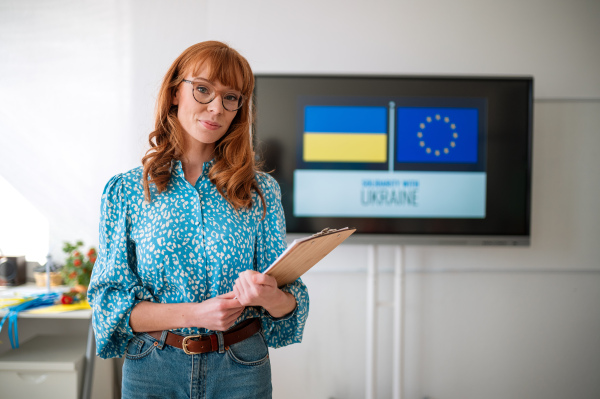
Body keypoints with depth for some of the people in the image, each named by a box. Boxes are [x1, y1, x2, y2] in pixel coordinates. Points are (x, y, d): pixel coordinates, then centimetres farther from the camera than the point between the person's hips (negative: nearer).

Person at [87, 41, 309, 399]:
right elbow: (109, 302, -5)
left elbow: (290, 302, -1)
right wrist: (193, 314, -20)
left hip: (241, 369, 1)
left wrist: (270, 296, -25)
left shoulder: (262, 191, 0)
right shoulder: (124, 191, -2)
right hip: (153, 369, 0)